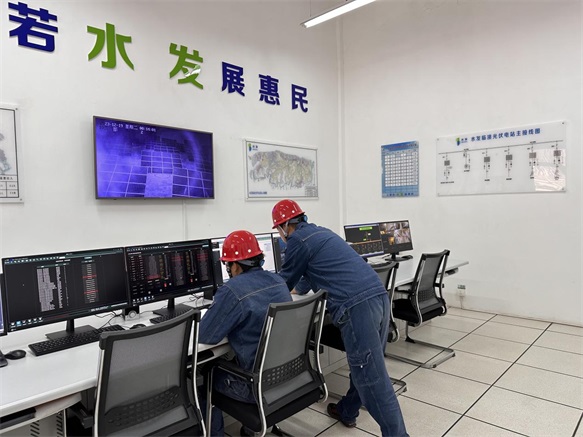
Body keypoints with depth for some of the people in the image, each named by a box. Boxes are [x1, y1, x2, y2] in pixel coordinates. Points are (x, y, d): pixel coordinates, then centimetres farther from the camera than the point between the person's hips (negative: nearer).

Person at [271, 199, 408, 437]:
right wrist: (291, 292, 54)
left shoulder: (297, 240, 1)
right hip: (378, 296, 10)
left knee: (372, 378, -3)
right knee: (365, 364, 23)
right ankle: (347, 411, 43)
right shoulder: (321, 232, 26)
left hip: (357, 306, -10)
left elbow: (284, 281, 13)